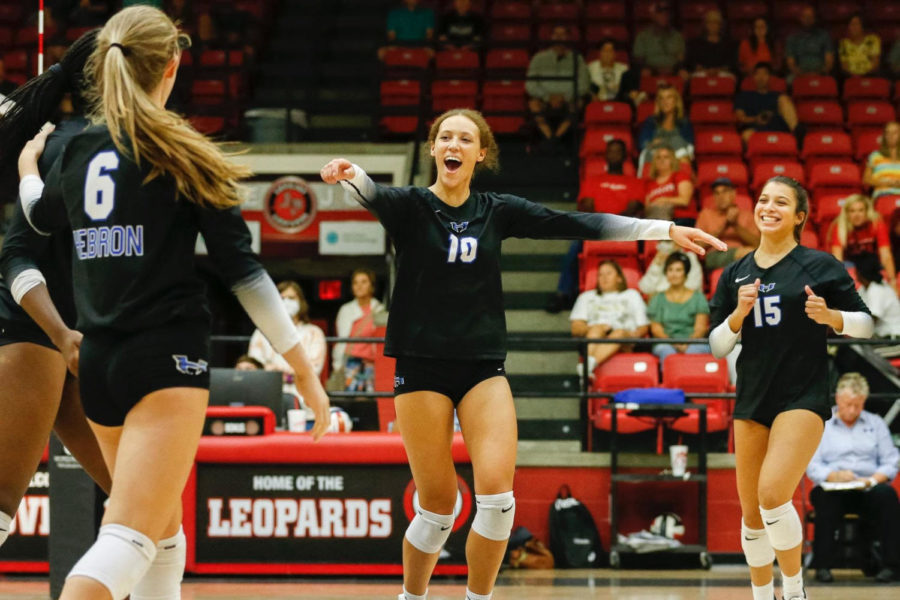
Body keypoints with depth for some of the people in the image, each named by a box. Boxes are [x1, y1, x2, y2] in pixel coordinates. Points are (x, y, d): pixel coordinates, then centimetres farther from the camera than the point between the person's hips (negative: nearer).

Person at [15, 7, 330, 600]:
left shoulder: (75, 150, 8)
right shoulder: (182, 155, -6)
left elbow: (40, 214, 30)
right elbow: (242, 269, -7)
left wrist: (29, 167, 53)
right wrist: (304, 370, -3)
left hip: (98, 364, 6)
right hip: (168, 358, -6)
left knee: (163, 529, 22)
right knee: (129, 539, -16)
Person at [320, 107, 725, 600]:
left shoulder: (497, 211, 7)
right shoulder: (410, 206, -2)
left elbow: (573, 225, 4)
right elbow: (374, 195, -24)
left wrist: (667, 229, -1)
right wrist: (348, 174, -49)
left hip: (483, 367, 3)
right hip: (422, 368, -2)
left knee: (497, 496, -12)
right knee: (438, 505, -3)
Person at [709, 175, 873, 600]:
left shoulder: (819, 266, -3)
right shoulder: (735, 274, 9)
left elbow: (865, 323, 1)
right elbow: (717, 346, 8)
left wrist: (830, 316, -19)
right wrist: (738, 314, -10)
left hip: (803, 396, -5)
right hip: (752, 399, 5)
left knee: (772, 494, -22)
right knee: (751, 512, 7)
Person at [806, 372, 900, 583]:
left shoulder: (876, 423, 17)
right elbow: (812, 466, 1)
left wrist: (873, 479, -14)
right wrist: (835, 475, -19)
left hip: (869, 489, 1)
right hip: (832, 487, -1)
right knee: (825, 498, -37)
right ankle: (823, 566, -32)